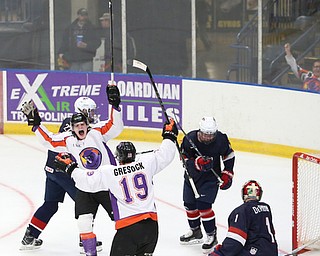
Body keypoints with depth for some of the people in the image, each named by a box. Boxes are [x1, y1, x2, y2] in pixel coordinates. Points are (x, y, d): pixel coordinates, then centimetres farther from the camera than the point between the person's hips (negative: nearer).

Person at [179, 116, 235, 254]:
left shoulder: (221, 139, -20)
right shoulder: (190, 139, -21)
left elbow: (229, 155, -2)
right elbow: (185, 160, -18)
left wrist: (227, 175, -4)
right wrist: (197, 162, -38)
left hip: (211, 177, -3)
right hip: (192, 176, 3)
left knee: (203, 206, -15)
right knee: (189, 205, 13)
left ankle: (212, 236, -2)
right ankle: (195, 232, 36)